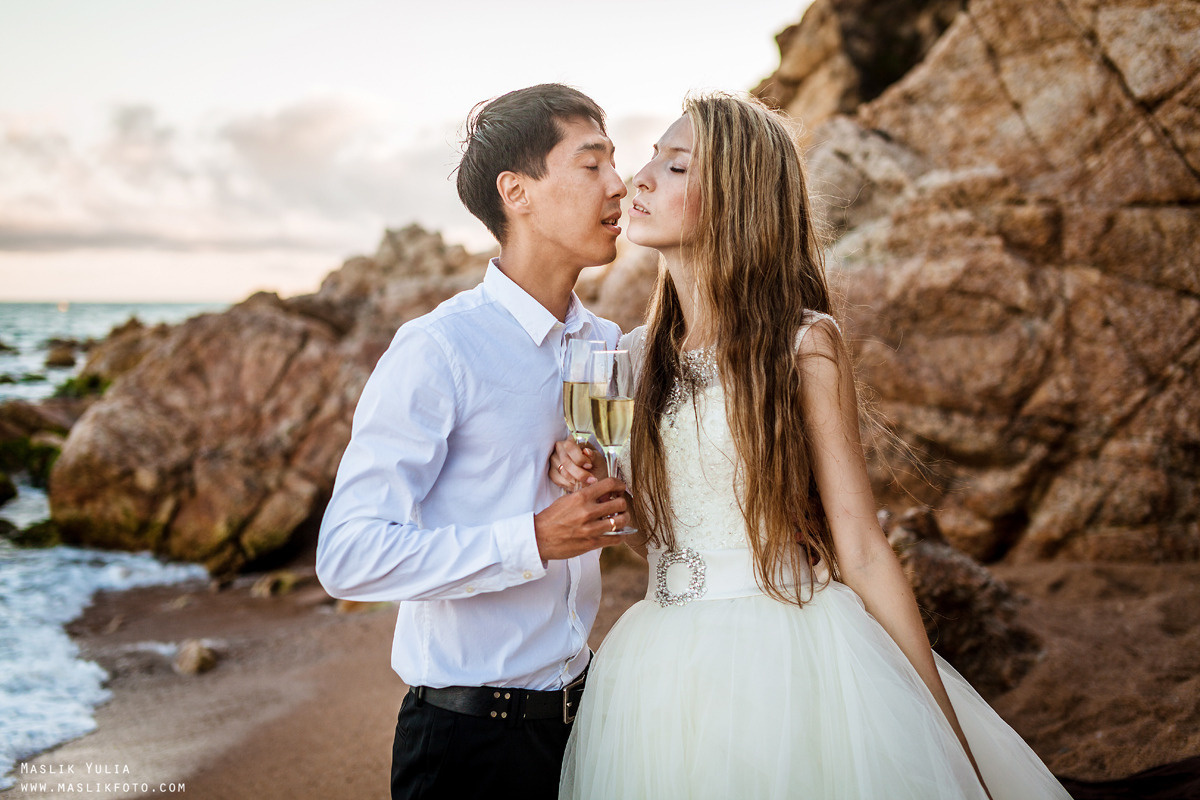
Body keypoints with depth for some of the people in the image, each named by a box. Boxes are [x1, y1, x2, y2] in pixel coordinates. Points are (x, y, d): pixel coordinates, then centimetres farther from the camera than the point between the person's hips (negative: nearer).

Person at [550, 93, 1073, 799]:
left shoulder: (805, 343, -10)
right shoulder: (638, 354, 5)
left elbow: (863, 554, -8)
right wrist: (574, 470, -5)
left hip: (795, 662, -4)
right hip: (670, 681, 5)